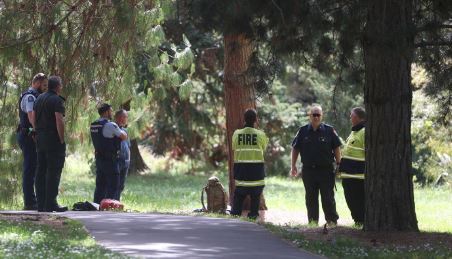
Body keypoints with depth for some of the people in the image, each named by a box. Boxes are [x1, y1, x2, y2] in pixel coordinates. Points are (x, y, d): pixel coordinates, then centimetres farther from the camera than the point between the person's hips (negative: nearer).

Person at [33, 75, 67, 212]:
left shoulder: (39, 98, 14)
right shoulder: (57, 100, -12)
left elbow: (33, 117, 14)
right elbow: (59, 121, -19)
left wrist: (38, 132, 16)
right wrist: (62, 140, -14)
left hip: (40, 138, 8)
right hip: (53, 139, -8)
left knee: (41, 171, 9)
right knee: (53, 171, -7)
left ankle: (41, 203, 10)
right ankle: (50, 203, -11)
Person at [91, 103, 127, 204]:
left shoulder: (93, 126, 8)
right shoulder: (110, 125, -16)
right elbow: (124, 137, -8)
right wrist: (120, 131, 13)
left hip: (99, 158, 8)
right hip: (110, 160, -8)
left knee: (100, 185, 13)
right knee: (112, 185, -4)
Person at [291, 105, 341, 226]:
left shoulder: (329, 131, 1)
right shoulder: (303, 131, 6)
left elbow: (336, 148, 4)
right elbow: (295, 149, 12)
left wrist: (339, 165, -1)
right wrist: (293, 166, 8)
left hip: (326, 169, -3)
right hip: (308, 170, 3)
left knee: (328, 198, -2)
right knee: (311, 199, 8)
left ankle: (332, 221, 3)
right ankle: (313, 222, 14)